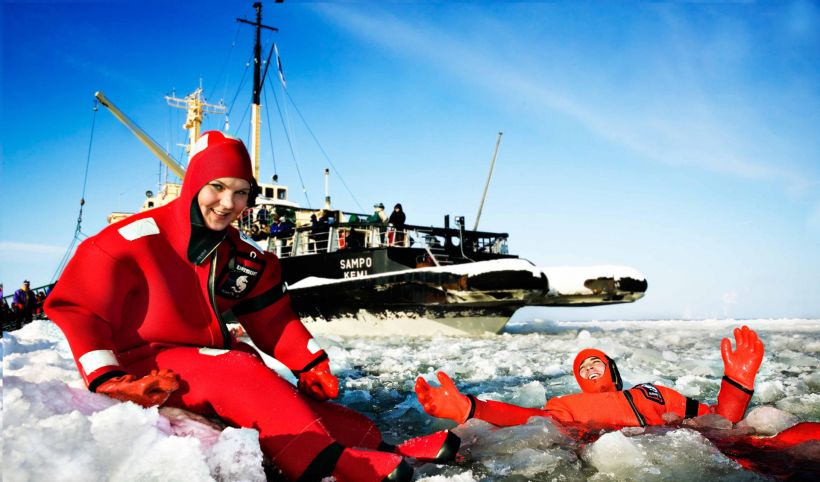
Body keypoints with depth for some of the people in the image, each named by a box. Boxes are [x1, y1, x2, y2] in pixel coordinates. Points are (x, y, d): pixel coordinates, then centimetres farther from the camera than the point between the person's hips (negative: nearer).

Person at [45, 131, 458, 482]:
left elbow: (274, 320, 7)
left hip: (205, 355, 7)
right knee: (240, 373, -31)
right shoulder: (133, 240, -14)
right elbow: (75, 307, -12)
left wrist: (309, 363, -6)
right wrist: (107, 379, -24)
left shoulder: (245, 258, 4)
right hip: (141, 365, -7)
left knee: (277, 391, -16)